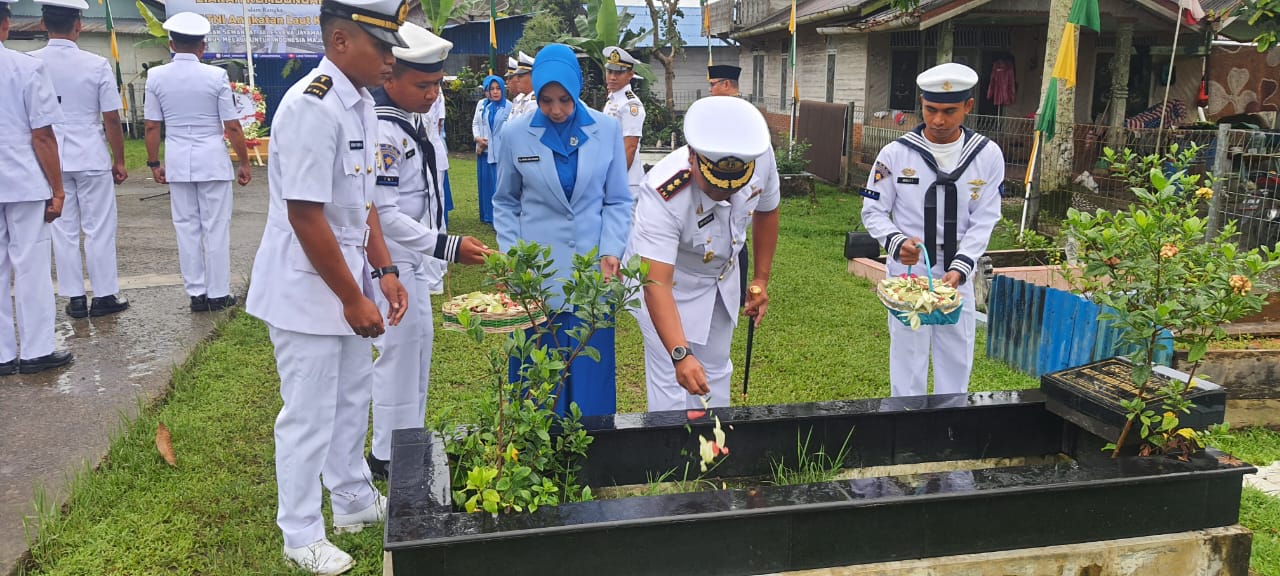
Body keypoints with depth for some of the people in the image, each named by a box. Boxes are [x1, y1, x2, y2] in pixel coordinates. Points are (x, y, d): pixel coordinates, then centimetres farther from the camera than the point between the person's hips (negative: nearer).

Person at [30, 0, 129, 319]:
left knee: (63, 230, 10)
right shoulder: (96, 65, -10)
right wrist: (119, 160, 3)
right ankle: (104, 295, 12)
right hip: (91, 158, -2)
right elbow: (111, 118, -8)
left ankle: (75, 298, 16)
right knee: (99, 229, 7)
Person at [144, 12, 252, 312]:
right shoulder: (216, 76, -8)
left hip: (177, 161, 2)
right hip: (212, 159, -2)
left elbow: (152, 126, 2)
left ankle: (196, 293, 15)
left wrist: (154, 163, 13)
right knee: (216, 227, 5)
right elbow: (233, 127, -7)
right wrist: (244, 163, 3)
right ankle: (218, 293, 10)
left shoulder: (156, 76, -1)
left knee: (186, 228, 10)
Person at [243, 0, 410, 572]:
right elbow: (306, 216, -24)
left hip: (348, 278, 9)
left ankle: (354, 500, 40)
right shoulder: (312, 107, -23)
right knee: (310, 414, 4)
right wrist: (353, 299, -18)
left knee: (353, 397, 21)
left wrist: (383, 271, 6)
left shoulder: (362, 103, 6)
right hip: (308, 288, -9)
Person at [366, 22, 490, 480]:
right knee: (400, 351, -2)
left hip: (413, 257, 10)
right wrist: (447, 247, -28)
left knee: (419, 344, 16)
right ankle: (389, 456, 13)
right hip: (389, 259, -10)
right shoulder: (380, 128, -23)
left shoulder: (410, 117, 6)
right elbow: (383, 213, -26)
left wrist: (435, 247, 19)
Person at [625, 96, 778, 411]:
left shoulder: (761, 162, -25)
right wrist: (680, 355, -54)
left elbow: (766, 211, -1)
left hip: (721, 279, 5)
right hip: (669, 283, -5)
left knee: (715, 374, 17)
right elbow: (657, 284, -44)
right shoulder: (663, 195, -40)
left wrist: (761, 279, 3)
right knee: (672, 383, -8)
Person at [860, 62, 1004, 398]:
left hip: (957, 277, 2)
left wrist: (959, 268, -15)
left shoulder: (987, 155, -2)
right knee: (908, 361, 3)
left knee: (956, 362, 11)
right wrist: (896, 242, -20)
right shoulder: (896, 153, -6)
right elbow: (873, 212, 0)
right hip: (906, 274, -2)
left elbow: (983, 221, -2)